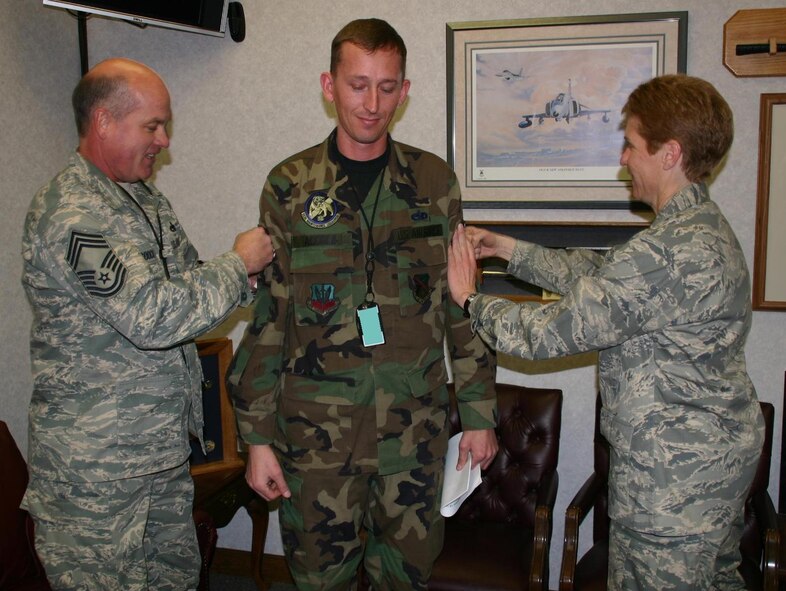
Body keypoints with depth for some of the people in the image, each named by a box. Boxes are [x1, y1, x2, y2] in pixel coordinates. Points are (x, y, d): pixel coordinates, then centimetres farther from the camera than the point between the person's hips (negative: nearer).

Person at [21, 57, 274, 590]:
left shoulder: (146, 198, 11)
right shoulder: (69, 213, -20)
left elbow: (186, 290, 18)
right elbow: (154, 317, -28)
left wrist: (247, 276, 0)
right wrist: (239, 263, -15)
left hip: (165, 450, 9)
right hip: (94, 470, -9)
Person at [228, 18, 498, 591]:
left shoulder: (434, 181, 3)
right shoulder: (290, 185, -1)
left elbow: (463, 300, 6)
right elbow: (266, 317, 0)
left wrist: (480, 413, 4)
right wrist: (258, 437, -2)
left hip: (415, 425, 1)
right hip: (316, 427, -1)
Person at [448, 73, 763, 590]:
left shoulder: (671, 251, -28)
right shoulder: (705, 226, 6)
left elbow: (555, 331, -24)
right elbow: (598, 273, 14)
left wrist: (470, 298, -8)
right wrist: (510, 249, 12)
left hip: (674, 474, -10)